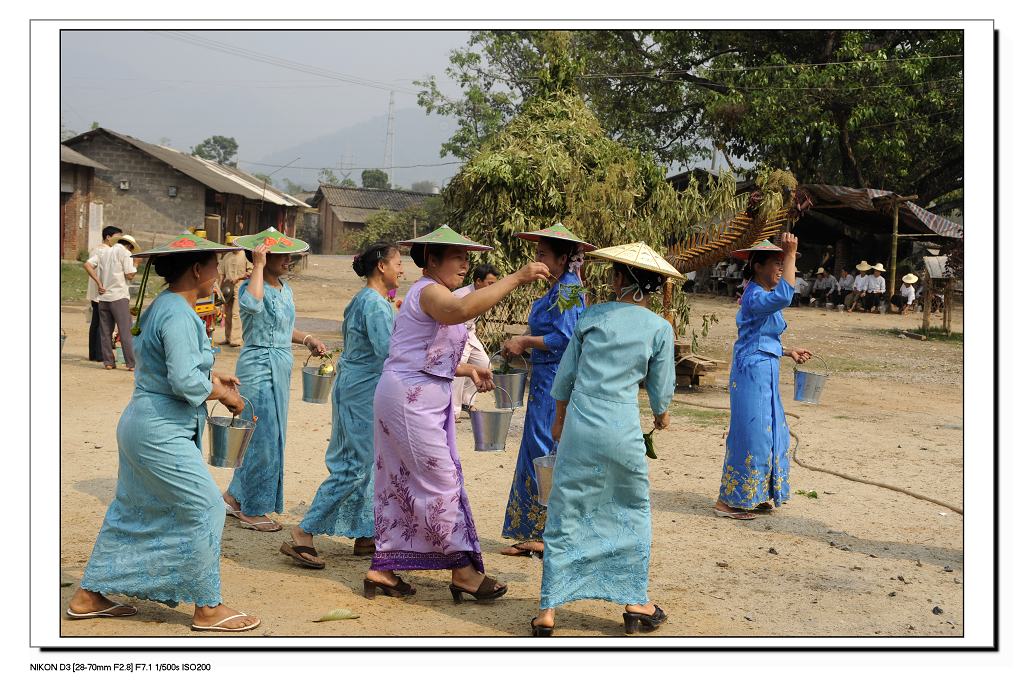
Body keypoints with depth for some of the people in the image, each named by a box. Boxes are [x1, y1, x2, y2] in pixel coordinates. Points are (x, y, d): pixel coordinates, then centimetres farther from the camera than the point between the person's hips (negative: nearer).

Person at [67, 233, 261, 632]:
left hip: (142, 425, 11)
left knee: (132, 512, 18)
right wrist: (226, 396, -12)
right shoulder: (178, 315, -20)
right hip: (161, 433, -11)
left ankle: (89, 596, 27)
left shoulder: (162, 306, 11)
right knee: (203, 509, -3)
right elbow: (186, 382, -26)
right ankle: (208, 608, 6)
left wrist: (211, 377, 13)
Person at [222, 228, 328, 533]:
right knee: (265, 438, -3)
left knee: (267, 436, 16)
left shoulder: (285, 288, 11)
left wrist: (307, 339, 7)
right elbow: (252, 304, -41)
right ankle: (252, 511, 11)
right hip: (259, 367, -9)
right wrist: (258, 265, -31)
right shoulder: (251, 287, -15)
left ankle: (234, 496, 31)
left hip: (280, 368, 9)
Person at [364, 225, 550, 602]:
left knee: (400, 484, 12)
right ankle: (464, 570, 3)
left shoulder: (429, 294, 20)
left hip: (416, 399, 11)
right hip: (412, 398, -11)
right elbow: (462, 309, -38)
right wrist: (516, 278, -36)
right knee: (441, 482, -4)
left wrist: (468, 370, 12)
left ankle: (382, 571, 18)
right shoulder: (429, 291, -14)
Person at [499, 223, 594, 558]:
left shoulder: (567, 289, -14)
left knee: (546, 455, -4)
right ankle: (532, 533, 18)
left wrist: (525, 341, -12)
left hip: (555, 383, -10)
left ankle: (551, 533, 5)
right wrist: (521, 342, 9)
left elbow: (563, 338, -21)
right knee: (537, 453, 12)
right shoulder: (560, 288, 15)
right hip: (546, 380, 10)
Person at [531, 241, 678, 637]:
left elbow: (566, 374, 11)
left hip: (579, 427, 1)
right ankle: (635, 604, 21)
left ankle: (548, 611, 6)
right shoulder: (660, 329, 0)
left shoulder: (592, 316, 5)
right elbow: (661, 389, 8)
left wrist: (559, 418, 26)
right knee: (634, 513, 17)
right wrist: (662, 414, 31)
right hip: (622, 432, -1)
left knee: (564, 515, 7)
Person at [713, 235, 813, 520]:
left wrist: (789, 352, 13)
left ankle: (751, 496, 24)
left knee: (771, 433, 14)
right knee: (751, 435, -6)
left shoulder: (764, 296, 14)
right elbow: (784, 296, -39)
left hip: (765, 374, 10)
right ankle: (727, 501, 2)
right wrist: (791, 255, -35)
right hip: (753, 373, -10)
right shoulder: (754, 298, -17)